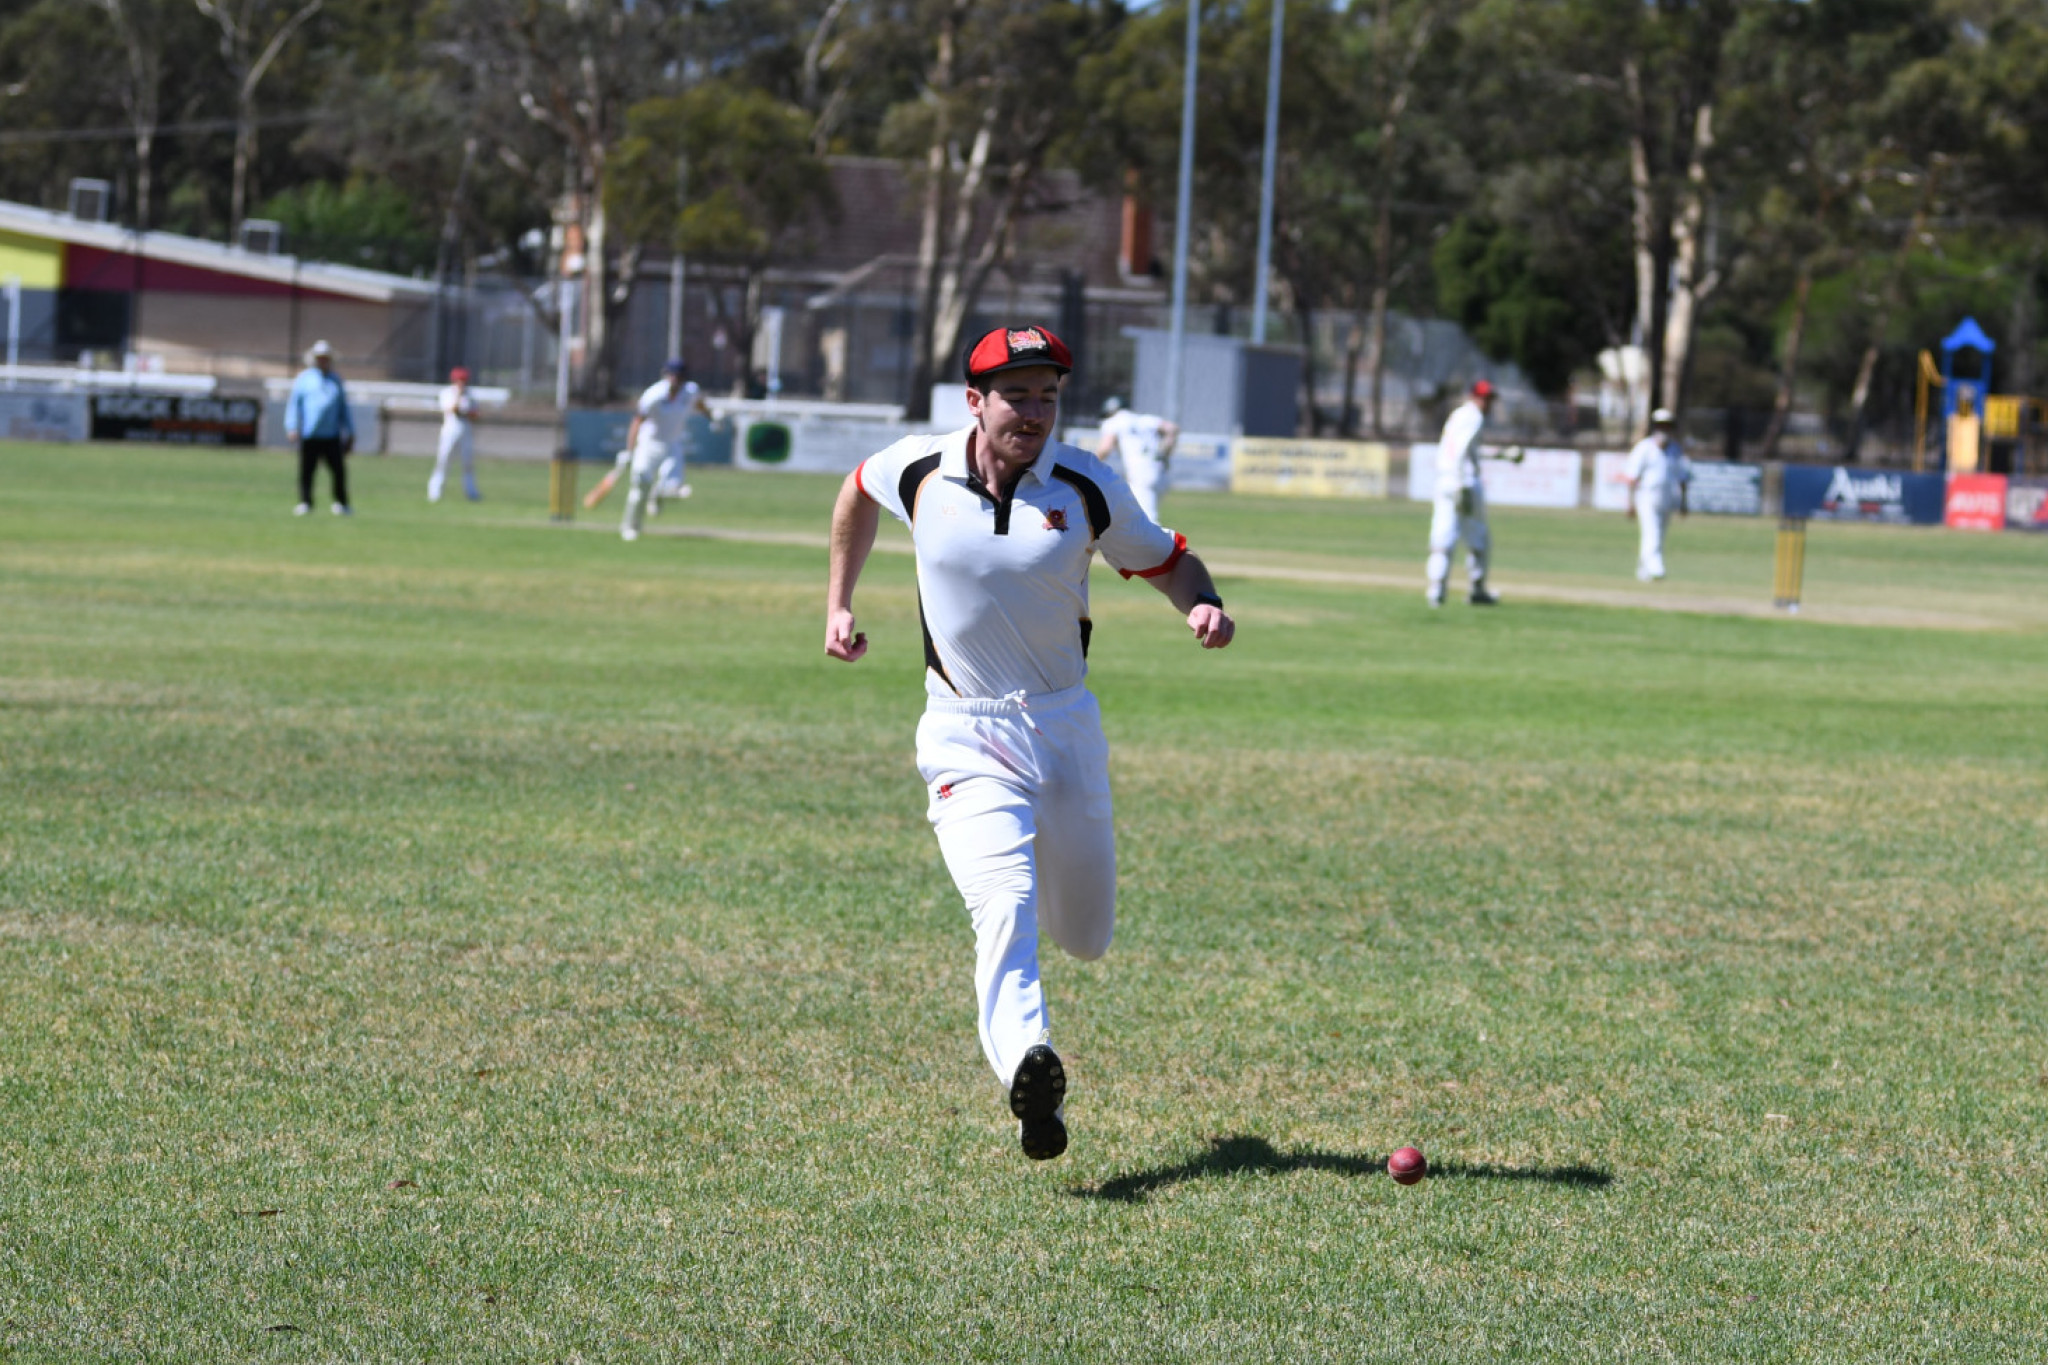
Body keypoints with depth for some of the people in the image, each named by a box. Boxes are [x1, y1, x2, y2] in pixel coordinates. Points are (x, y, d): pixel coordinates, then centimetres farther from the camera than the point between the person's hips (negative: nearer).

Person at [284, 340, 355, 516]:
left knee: (339, 469, -1)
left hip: (332, 435, 2)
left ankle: (341, 504, 12)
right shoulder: (304, 378, 7)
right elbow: (293, 403, 2)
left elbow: (344, 408, 20)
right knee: (306, 470, -2)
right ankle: (305, 503, 7)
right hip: (309, 435, -2)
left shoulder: (336, 380, 16)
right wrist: (292, 427, -11)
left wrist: (350, 432, 16)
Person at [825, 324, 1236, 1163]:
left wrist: (1201, 608, -17)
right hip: (964, 736, -2)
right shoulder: (917, 472, -6)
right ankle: (1027, 1067, -42)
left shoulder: (1087, 488, -7)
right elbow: (857, 491, 17)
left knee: (1086, 936, 13)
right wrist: (838, 606, 18)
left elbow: (1165, 560, 5)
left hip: (1065, 724, 2)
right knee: (1003, 903, -26)